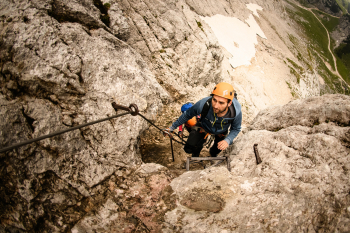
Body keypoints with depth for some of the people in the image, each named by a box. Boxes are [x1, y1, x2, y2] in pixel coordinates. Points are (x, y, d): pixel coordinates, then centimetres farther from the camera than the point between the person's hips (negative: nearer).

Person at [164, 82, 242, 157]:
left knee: (218, 149, 25)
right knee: (189, 149, -12)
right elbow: (187, 114, -22)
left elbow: (236, 129, -18)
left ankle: (213, 153, 65)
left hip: (222, 131, 1)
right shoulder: (203, 104, -44)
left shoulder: (236, 112, -42)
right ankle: (196, 153, 27)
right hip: (204, 127, -1)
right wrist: (172, 128, -13)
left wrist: (227, 140, -37)